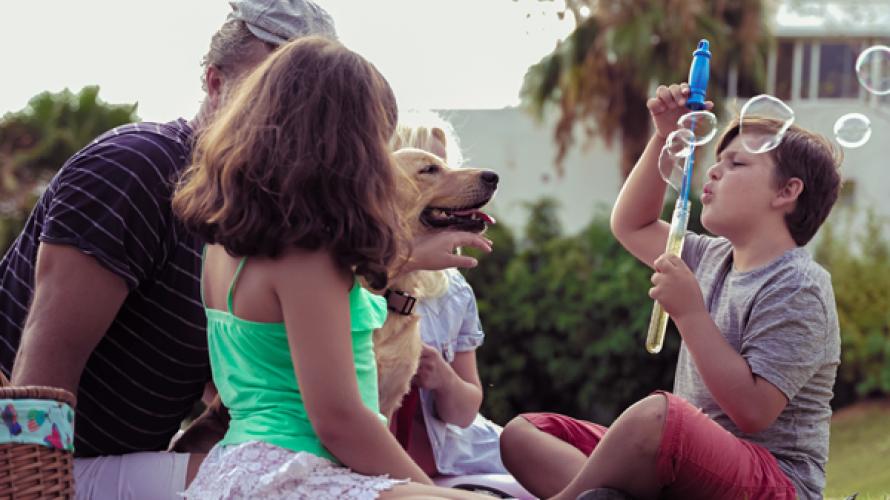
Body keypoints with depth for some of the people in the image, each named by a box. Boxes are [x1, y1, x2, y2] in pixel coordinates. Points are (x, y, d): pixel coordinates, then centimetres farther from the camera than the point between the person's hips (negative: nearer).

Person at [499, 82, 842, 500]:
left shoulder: (798, 288, -11)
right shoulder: (714, 258, 16)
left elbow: (752, 412, -21)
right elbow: (631, 226, 29)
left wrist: (690, 312, -19)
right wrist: (665, 137, 18)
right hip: (697, 459, 9)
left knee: (654, 414, -41)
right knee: (522, 434, 0)